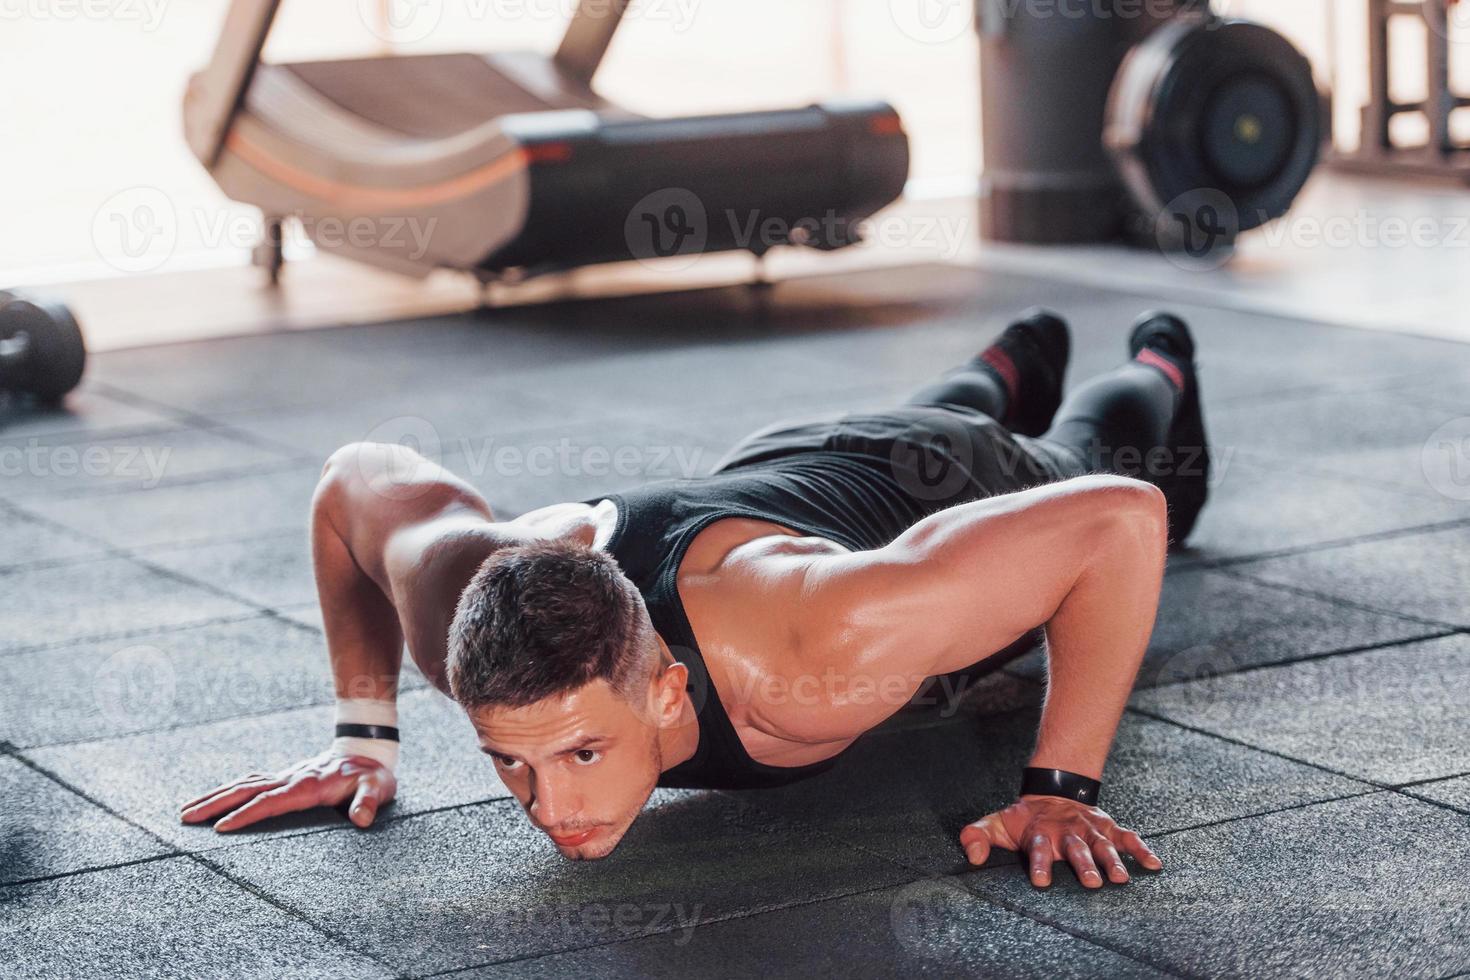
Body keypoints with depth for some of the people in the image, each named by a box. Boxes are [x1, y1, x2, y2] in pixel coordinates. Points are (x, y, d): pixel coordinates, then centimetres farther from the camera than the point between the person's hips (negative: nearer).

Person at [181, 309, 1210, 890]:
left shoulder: (807, 656, -55)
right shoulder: (462, 602, -43)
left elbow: (1117, 517, -48)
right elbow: (359, 476, -19)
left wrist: (1063, 787, -46)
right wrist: (363, 735, -20)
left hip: (950, 505, -3)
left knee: (1090, 454, 37)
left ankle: (1159, 371, 70)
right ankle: (1015, 365, 75)